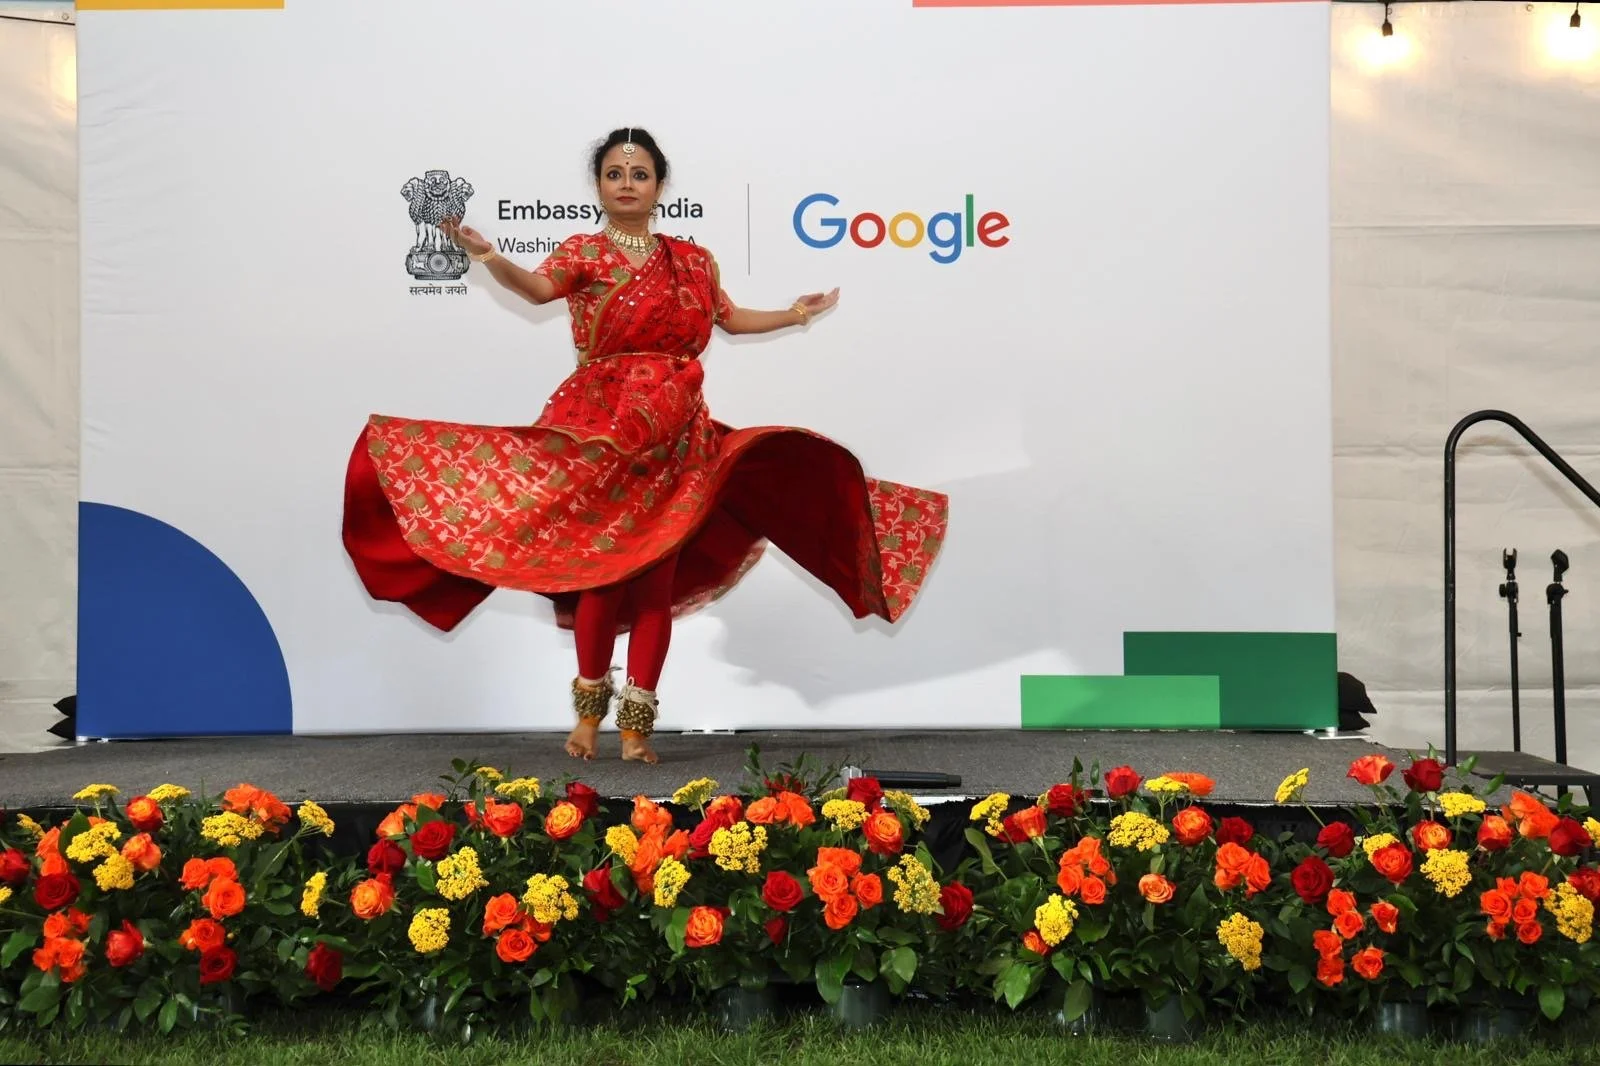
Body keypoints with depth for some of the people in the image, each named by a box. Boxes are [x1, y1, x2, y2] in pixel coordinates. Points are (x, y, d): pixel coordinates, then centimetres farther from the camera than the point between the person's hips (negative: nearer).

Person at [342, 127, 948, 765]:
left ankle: (636, 722, 10)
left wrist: (795, 315, 26)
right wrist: (487, 256, -38)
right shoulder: (583, 253, 0)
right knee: (604, 570, -5)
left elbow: (731, 318, 26)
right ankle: (590, 707, 16)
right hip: (602, 429, -3)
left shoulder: (691, 260, 12)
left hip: (674, 435, 3)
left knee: (661, 573, 1)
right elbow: (539, 288, -21)